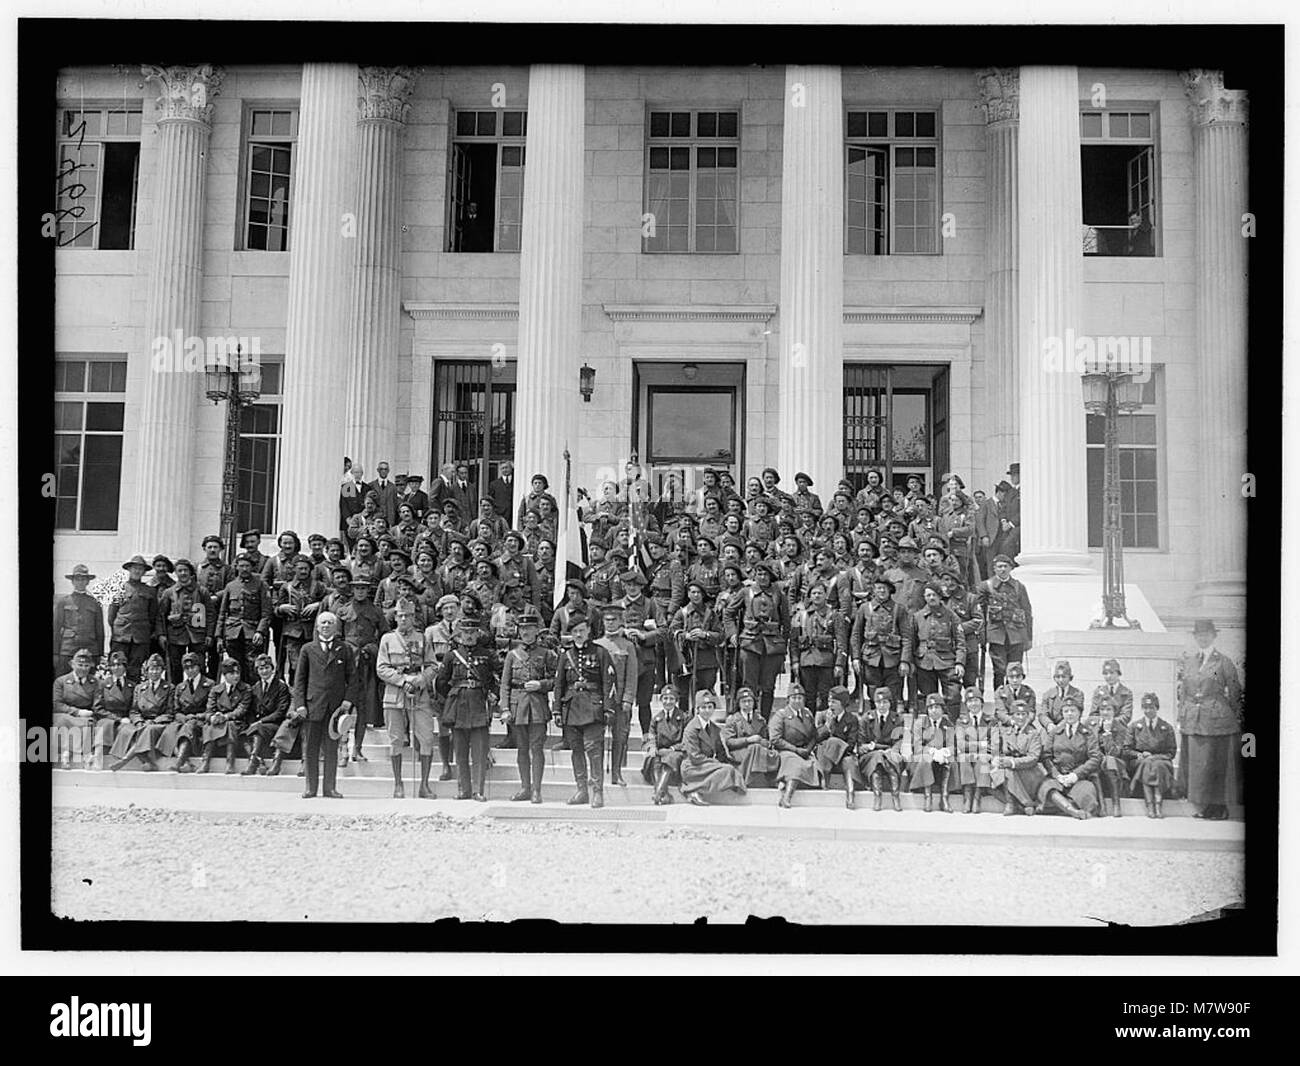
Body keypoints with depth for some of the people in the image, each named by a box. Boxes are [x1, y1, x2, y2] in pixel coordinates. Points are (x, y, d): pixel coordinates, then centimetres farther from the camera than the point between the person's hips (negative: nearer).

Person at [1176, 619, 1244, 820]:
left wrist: (1237, 721, 0)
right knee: (1194, 764, 4)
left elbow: (1234, 694, 2)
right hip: (1192, 721, 4)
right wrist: (1180, 719, 9)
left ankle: (1219, 808, 10)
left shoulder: (1224, 663, -1)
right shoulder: (1187, 661, 10)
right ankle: (1203, 807, 14)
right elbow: (1182, 692, 14)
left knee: (1216, 764, 0)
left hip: (1217, 721, -4)